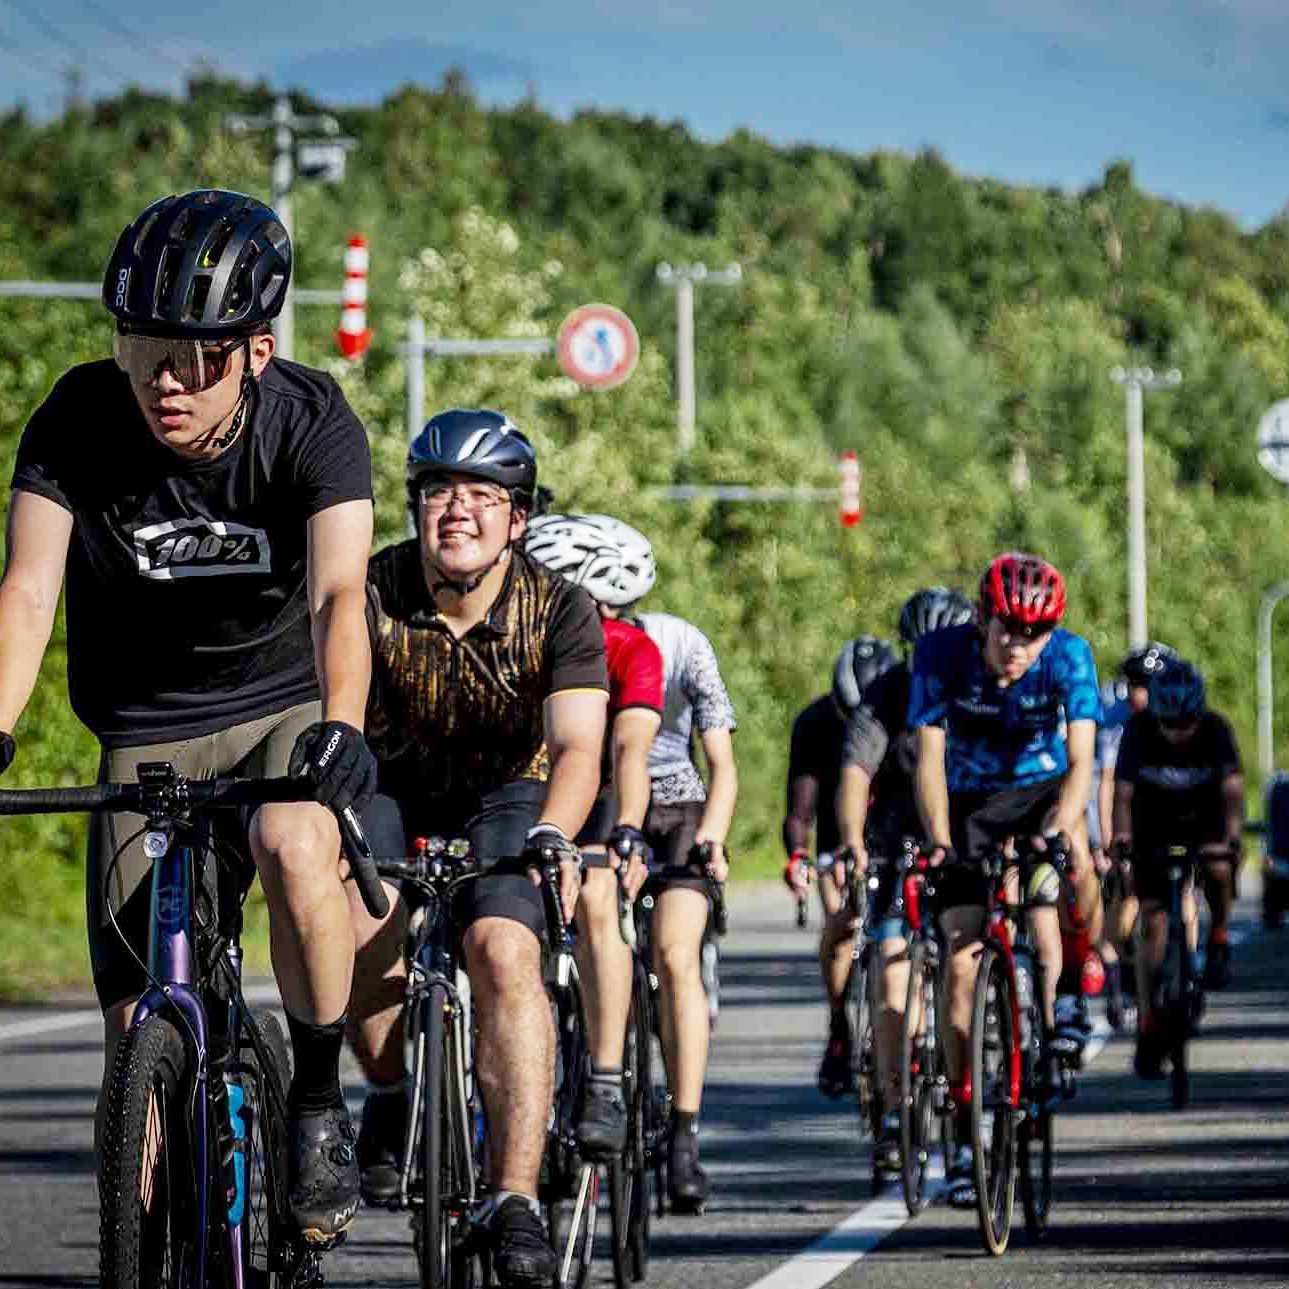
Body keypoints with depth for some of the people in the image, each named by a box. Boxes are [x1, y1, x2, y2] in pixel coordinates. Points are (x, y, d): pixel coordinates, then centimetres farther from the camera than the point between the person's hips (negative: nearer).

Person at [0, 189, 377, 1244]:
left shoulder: (312, 423, -19)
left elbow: (339, 595, -32)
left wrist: (341, 728, -50)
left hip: (288, 711, -2)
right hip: (147, 732, 2)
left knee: (294, 847, -35)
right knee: (138, 1027, -5)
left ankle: (321, 1105, -15)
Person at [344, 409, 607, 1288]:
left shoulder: (561, 611, -19)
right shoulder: (371, 595, -20)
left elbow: (577, 746, -29)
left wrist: (552, 835, -49)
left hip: (503, 797, -1)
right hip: (388, 789, 1)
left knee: (505, 952, -27)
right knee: (362, 908, -30)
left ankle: (516, 1203, -27)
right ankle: (392, 1094, -2)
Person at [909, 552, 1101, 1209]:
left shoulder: (1069, 656, -22)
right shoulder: (941, 654, -22)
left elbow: (1080, 761, -28)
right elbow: (930, 759, -25)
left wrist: (1061, 826, -46)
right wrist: (939, 843, -39)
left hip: (1040, 791, 0)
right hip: (970, 802, 0)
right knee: (961, 964, -9)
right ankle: (966, 1138, 0)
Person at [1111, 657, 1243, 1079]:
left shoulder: (1216, 730, -24)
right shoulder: (1139, 730, -24)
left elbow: (1232, 790, -31)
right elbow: (1123, 793, -27)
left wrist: (1232, 837, -47)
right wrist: (1121, 839, -43)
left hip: (1203, 819, 0)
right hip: (1153, 824, 0)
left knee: (1218, 870, -31)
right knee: (1153, 921, -11)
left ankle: (1219, 941, -1)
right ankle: (1147, 1025, -7)